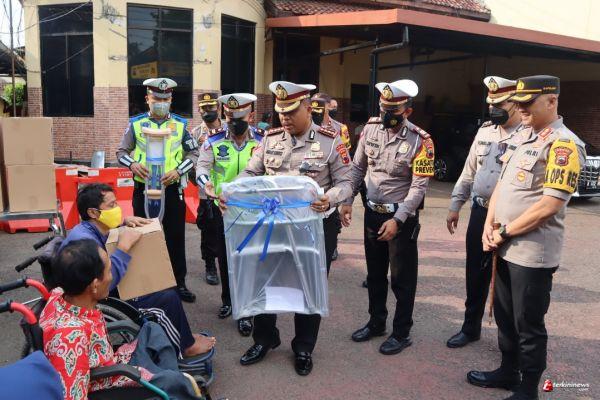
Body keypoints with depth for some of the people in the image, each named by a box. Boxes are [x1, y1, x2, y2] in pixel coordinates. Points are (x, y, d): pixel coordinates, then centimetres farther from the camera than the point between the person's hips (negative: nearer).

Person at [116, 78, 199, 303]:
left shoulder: (180, 124, 4)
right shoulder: (136, 123, 3)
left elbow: (193, 153, 5)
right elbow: (121, 152, 7)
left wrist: (178, 171, -11)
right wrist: (132, 164, -15)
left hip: (172, 190, 0)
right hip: (144, 189, 0)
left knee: (176, 237, 8)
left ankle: (179, 282, 22)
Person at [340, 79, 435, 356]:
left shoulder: (420, 141, -15)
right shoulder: (371, 128, -1)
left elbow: (419, 187, -16)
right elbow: (357, 168, 8)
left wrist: (397, 220, -22)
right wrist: (347, 201, 1)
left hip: (402, 216, -5)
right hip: (372, 212, 5)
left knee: (402, 278, 7)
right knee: (375, 272, 18)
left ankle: (401, 333, 23)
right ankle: (376, 323, 36)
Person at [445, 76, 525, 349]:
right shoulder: (484, 131, 9)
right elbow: (469, 172, 15)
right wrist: (455, 206, 14)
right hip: (479, 213, 6)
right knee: (475, 275, 15)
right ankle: (470, 328, 32)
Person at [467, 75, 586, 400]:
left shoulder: (563, 144, -14)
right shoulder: (523, 139, 13)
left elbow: (549, 205, -22)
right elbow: (501, 185, 16)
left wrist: (505, 232, -14)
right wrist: (489, 227, 2)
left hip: (533, 253, -8)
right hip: (506, 249, 9)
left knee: (529, 324, 5)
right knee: (504, 315, 20)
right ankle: (508, 371, 38)